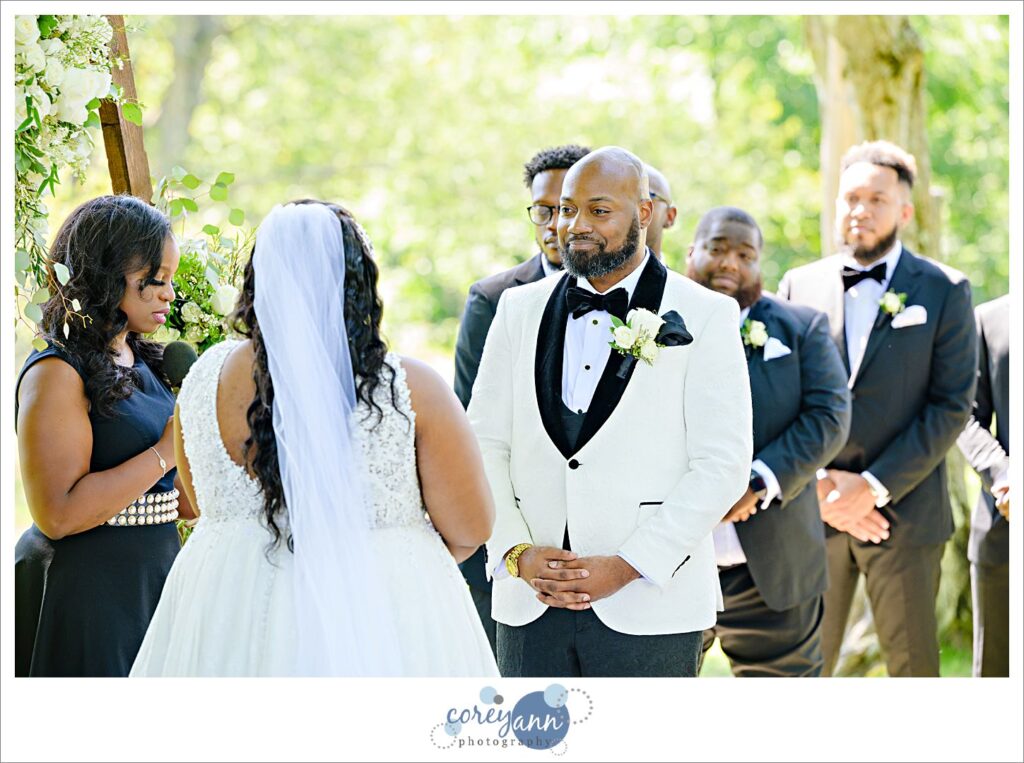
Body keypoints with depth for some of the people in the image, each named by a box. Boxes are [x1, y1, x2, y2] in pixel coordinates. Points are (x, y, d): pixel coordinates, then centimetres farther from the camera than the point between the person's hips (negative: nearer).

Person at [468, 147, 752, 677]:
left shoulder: (704, 318, 0)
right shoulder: (519, 310, 11)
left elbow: (722, 465, -7)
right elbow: (484, 445, 7)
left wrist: (626, 567, -13)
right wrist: (517, 553, -8)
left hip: (648, 610, -3)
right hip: (529, 610, 3)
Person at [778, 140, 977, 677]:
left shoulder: (944, 291, 2)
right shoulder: (799, 286, 10)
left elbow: (953, 405, -4)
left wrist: (875, 486, -12)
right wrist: (816, 485, -7)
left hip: (903, 511, -2)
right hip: (812, 510, 2)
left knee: (913, 668, 3)